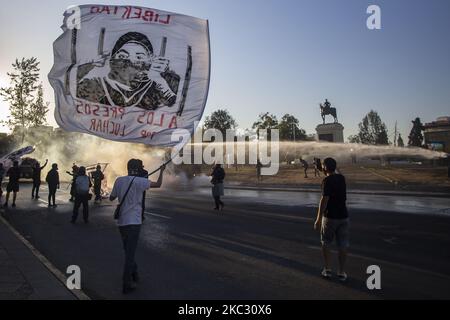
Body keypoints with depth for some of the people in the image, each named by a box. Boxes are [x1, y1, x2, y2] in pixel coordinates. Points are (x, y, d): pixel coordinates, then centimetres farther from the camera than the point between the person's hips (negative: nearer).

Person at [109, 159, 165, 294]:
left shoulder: (119, 180, 4)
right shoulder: (139, 181, -12)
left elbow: (111, 198, 14)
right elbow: (158, 184, -5)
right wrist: (162, 171, 10)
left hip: (121, 221, 6)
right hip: (133, 222, -6)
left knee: (128, 250, 19)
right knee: (130, 252, -2)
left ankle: (133, 274, 33)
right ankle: (127, 284, 0)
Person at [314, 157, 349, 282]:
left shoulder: (327, 180, -15)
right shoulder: (341, 178, 5)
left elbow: (324, 200, -21)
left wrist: (318, 219, -19)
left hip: (330, 216, -5)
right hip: (343, 216, 5)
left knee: (326, 243, 12)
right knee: (343, 245, 8)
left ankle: (327, 269, 15)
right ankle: (342, 272, 14)